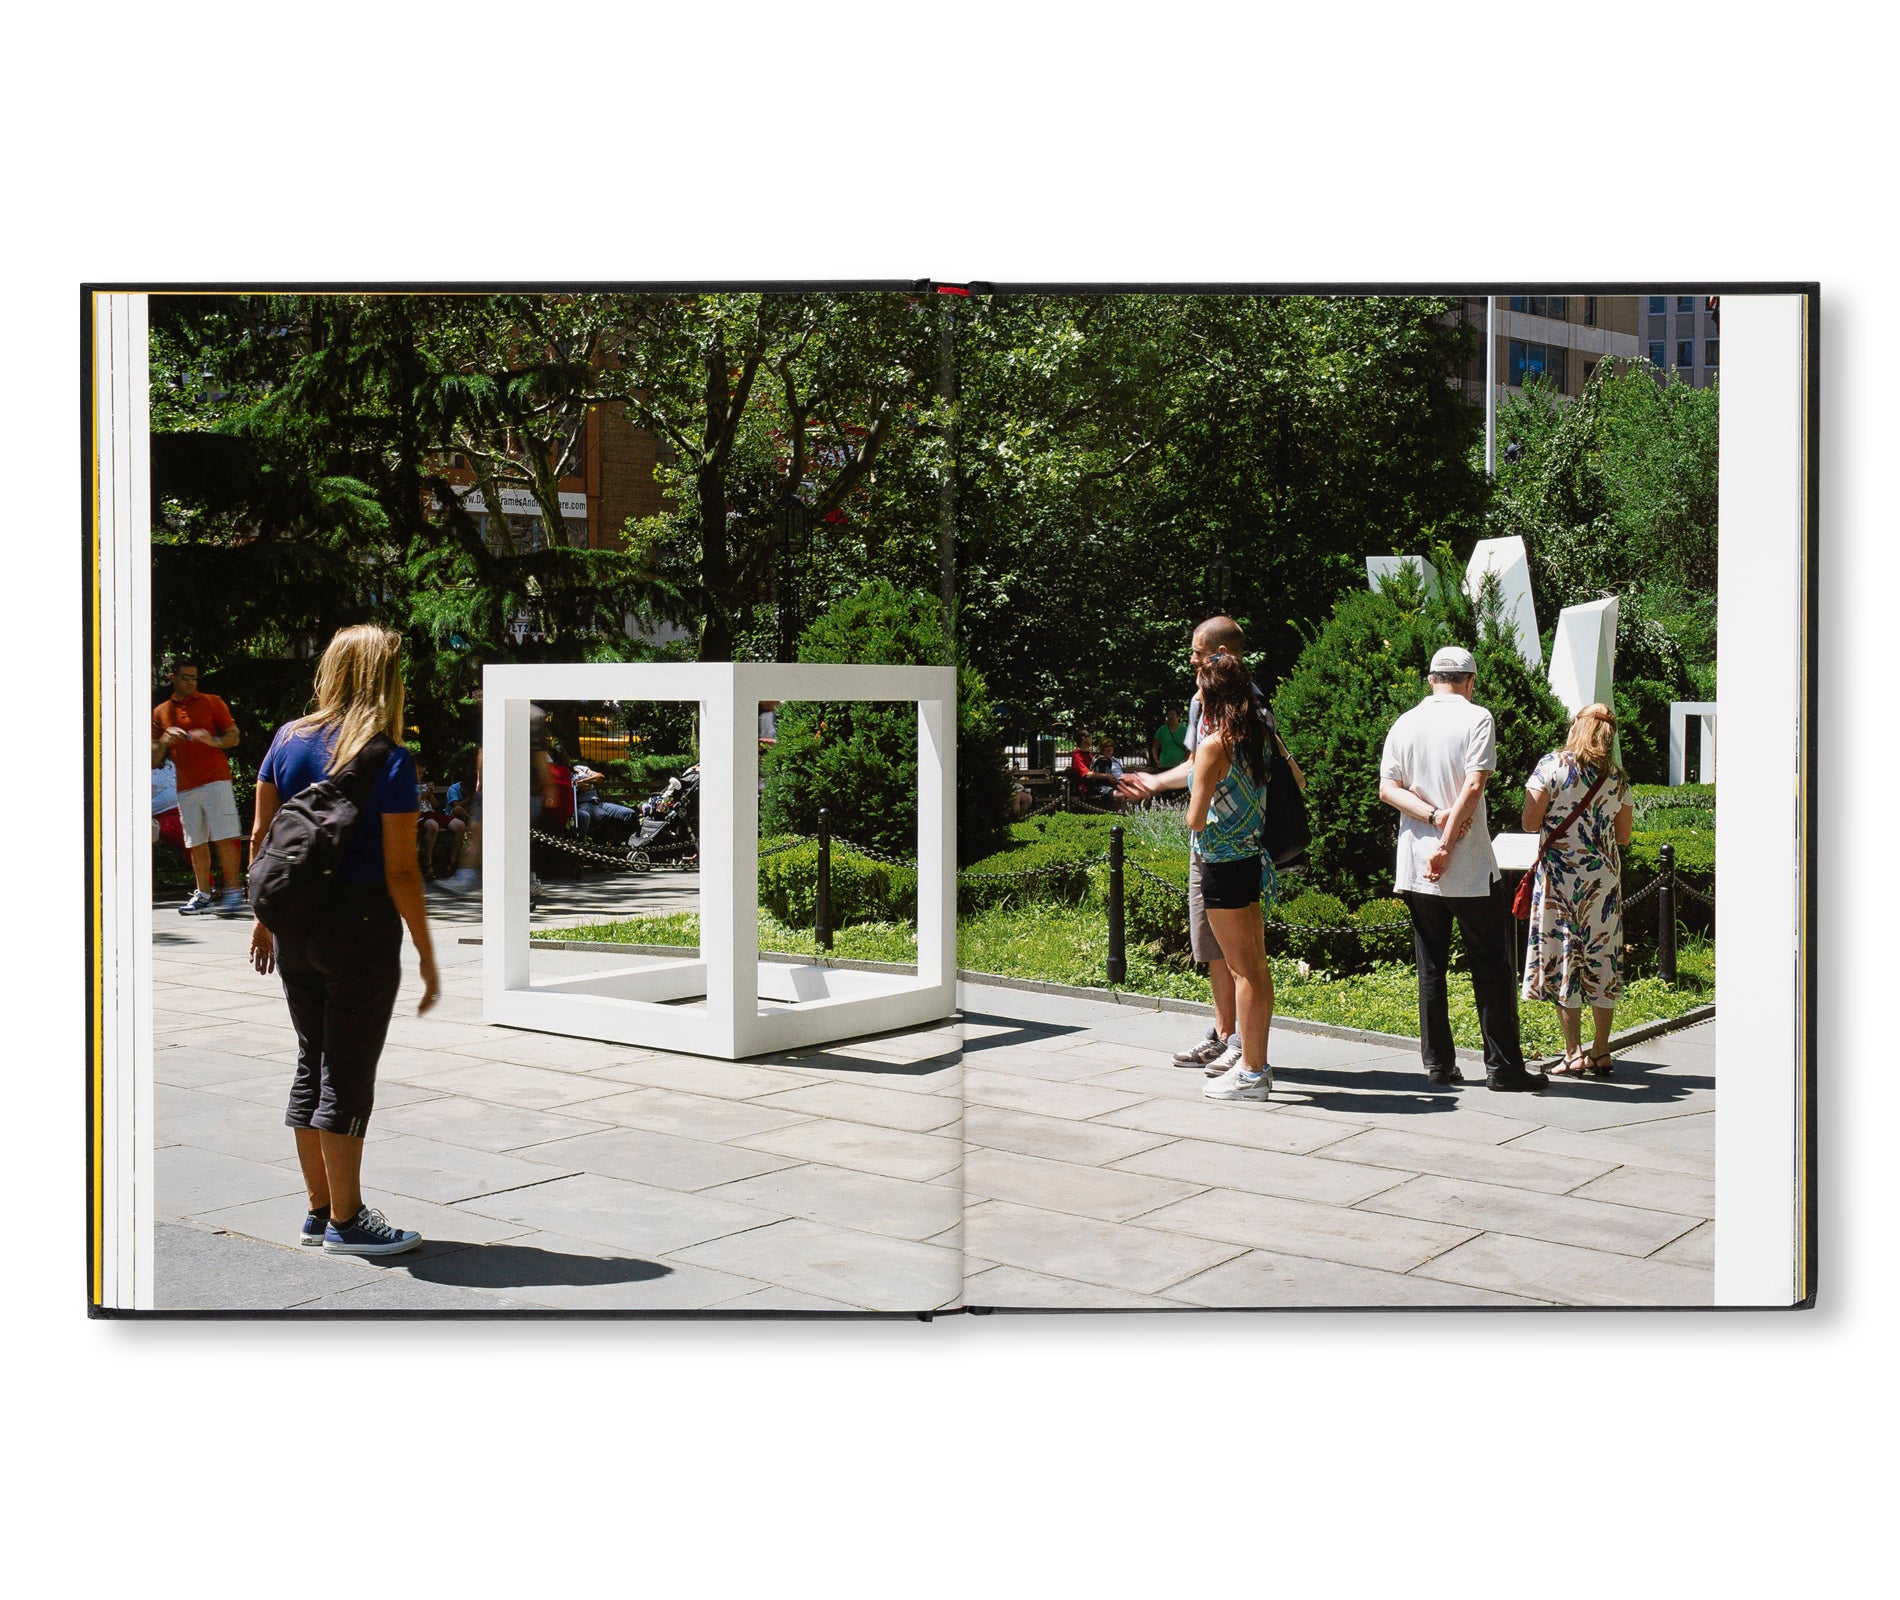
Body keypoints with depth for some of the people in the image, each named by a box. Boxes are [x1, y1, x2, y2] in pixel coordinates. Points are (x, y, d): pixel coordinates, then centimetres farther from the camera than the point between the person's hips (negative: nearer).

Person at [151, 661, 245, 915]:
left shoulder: (212, 703, 8)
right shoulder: (160, 713, 15)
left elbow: (234, 737, 6)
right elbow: (154, 760, 13)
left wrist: (213, 741, -14)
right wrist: (165, 741, -7)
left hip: (216, 780, -3)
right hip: (185, 787, 3)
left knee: (224, 838, -10)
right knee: (196, 844, 2)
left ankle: (233, 891, -9)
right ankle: (203, 896, 6)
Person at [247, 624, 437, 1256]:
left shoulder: (288, 740, 3)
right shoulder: (390, 761, -14)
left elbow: (260, 836, 7)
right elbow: (400, 871, -15)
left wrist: (264, 919, 17)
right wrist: (427, 955, -8)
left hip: (295, 926, 6)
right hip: (363, 926, -6)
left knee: (313, 1063, 17)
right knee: (349, 1073, 4)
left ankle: (320, 1209, 27)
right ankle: (345, 1221, 13)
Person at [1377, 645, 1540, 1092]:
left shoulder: (1404, 724, 8)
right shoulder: (1477, 718, -5)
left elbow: (1387, 789, 0)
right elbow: (1474, 784, -14)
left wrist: (1434, 815, -10)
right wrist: (1447, 842, -13)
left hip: (1415, 867, 4)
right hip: (1471, 869, -4)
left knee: (1430, 967, 10)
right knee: (1492, 967, 4)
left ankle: (1438, 1063, 11)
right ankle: (1503, 1066, 4)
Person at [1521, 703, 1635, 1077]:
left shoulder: (1552, 765, -7)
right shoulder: (1618, 778, 4)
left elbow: (1530, 822, -9)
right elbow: (1623, 836, 10)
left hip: (1560, 873, -3)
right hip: (1604, 876, 3)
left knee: (1563, 954, 2)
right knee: (1601, 959, 9)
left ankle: (1574, 1054, 1)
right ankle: (1600, 1054, 13)